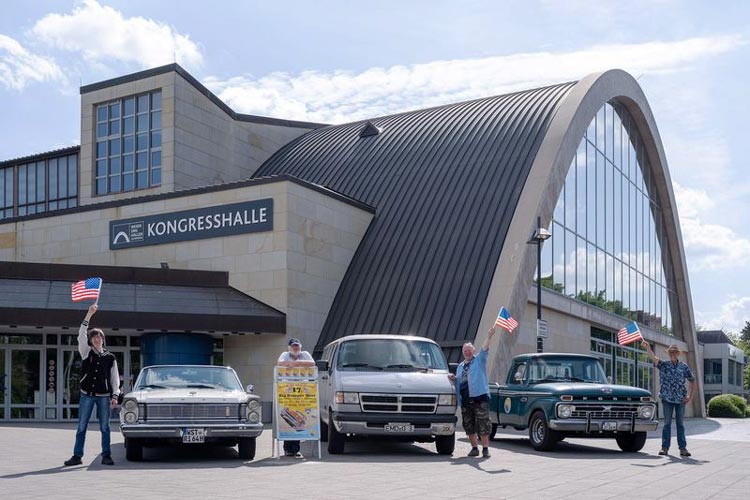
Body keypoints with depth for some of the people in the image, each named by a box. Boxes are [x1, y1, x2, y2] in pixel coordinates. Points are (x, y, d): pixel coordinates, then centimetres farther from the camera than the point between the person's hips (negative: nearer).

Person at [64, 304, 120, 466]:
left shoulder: (110, 357, 8)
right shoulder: (86, 352, 6)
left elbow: (115, 378, 8)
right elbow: (81, 335, -8)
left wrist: (114, 396, -3)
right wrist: (89, 315, -15)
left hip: (104, 396, 0)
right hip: (87, 395, 0)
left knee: (105, 427, 2)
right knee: (81, 427, 2)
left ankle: (106, 456, 5)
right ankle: (77, 456, 7)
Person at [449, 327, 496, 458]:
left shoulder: (479, 360, 6)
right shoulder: (460, 366, 23)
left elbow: (484, 349, -11)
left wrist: (489, 337, -28)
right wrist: (453, 378, 8)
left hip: (480, 397, -6)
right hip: (465, 400, 6)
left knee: (483, 424, -8)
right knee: (469, 425, 8)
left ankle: (485, 448, -5)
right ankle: (474, 448, 18)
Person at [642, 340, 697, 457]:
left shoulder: (684, 367, 5)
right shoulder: (663, 365, 2)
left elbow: (693, 382, 12)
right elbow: (653, 357, -17)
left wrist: (690, 397, 2)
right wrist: (648, 347, -37)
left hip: (681, 399, 1)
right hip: (667, 399, -1)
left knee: (680, 424, 4)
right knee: (667, 423, 2)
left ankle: (683, 448, 8)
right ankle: (665, 447, 5)